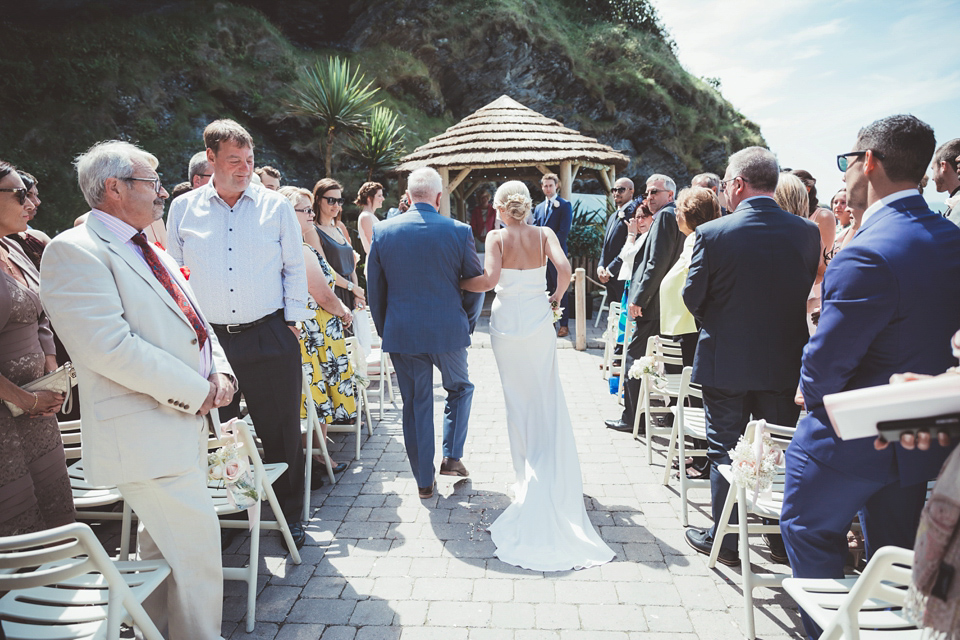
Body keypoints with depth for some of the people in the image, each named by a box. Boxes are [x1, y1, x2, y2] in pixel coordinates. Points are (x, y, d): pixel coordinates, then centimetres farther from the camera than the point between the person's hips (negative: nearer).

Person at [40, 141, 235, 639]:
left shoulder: (152, 253, 17)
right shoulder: (74, 252, -13)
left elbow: (193, 323, 18)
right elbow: (109, 348, -24)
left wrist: (220, 372, -2)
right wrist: (196, 390, -19)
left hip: (186, 421, 10)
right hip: (145, 433, -9)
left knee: (162, 541, 21)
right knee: (197, 549, -6)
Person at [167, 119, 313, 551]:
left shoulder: (276, 206, 4)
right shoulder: (183, 209, 7)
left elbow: (295, 268, 8)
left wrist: (293, 319, 2)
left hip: (270, 338, -1)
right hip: (206, 339, 1)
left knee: (281, 434, 6)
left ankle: (289, 515, 24)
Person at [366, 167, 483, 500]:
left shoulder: (382, 231, -2)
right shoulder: (459, 231, -7)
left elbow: (374, 287, 4)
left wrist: (384, 329, 16)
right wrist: (467, 324, 14)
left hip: (401, 333, 2)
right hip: (448, 330, -1)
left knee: (415, 404, 12)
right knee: (460, 388, 25)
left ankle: (424, 481, 21)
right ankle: (452, 457, 19)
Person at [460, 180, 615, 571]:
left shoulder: (496, 237, -7)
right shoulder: (544, 234, -1)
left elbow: (489, 279, -20)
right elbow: (564, 269, -15)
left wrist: (458, 283, -3)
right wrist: (557, 296, 4)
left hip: (507, 323, -2)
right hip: (539, 322, 2)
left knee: (517, 399, 10)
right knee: (547, 398, 12)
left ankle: (526, 475, 18)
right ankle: (551, 476, 17)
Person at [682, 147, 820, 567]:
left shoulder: (712, 233, -16)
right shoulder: (807, 232, -5)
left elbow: (692, 298, -8)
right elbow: (806, 292, 3)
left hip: (725, 360, -3)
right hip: (784, 361, 3)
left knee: (725, 452, 11)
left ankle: (723, 540, 22)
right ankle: (784, 540, 30)